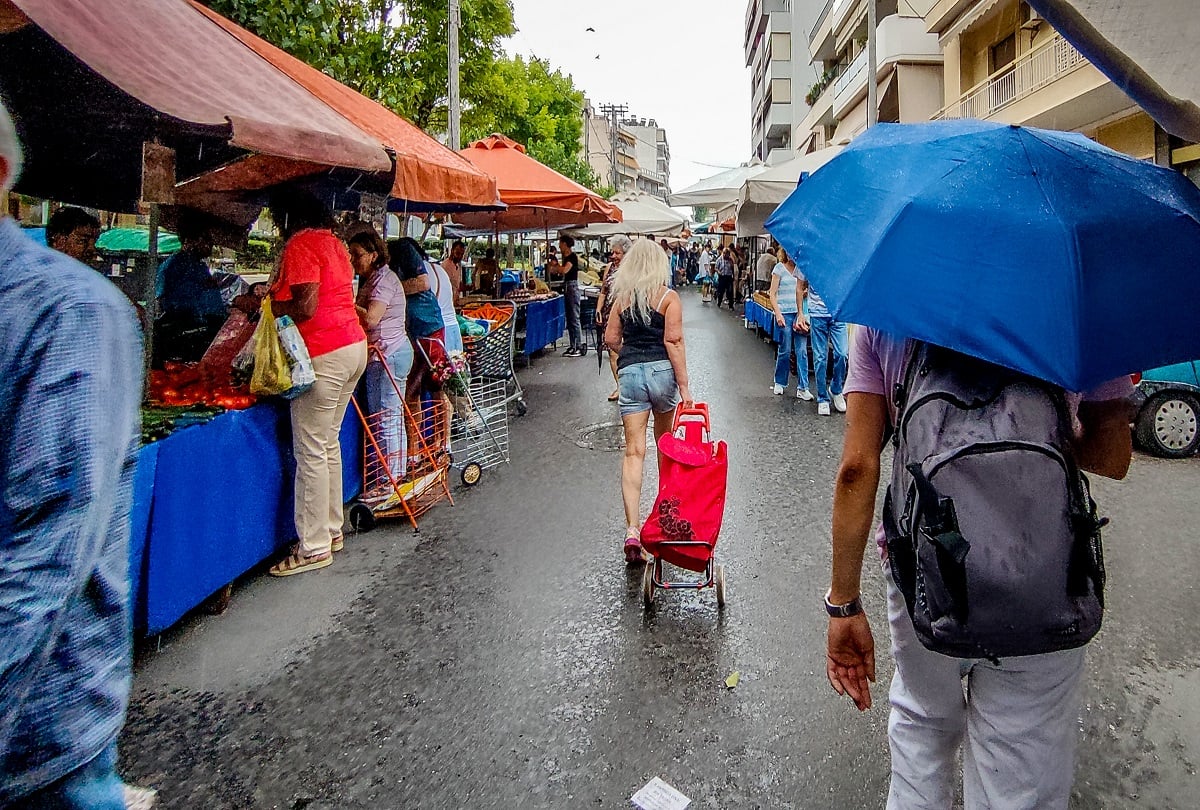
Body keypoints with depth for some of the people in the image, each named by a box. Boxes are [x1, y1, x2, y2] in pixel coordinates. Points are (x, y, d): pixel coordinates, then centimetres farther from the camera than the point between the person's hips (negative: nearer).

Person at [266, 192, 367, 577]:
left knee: (311, 451, -3)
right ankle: (331, 528, 26)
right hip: (353, 346, 10)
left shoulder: (300, 245, -11)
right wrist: (274, 295, 18)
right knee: (329, 443, 16)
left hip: (324, 355, -10)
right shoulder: (332, 241, 17)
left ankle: (314, 547, 5)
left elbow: (305, 308, -19)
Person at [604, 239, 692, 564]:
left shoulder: (622, 297, 5)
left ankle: (632, 531, -13)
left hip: (629, 373, 1)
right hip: (661, 370, -1)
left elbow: (611, 338, 7)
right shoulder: (668, 296, -4)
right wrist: (684, 386, -10)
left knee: (633, 452, -3)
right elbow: (674, 341, -11)